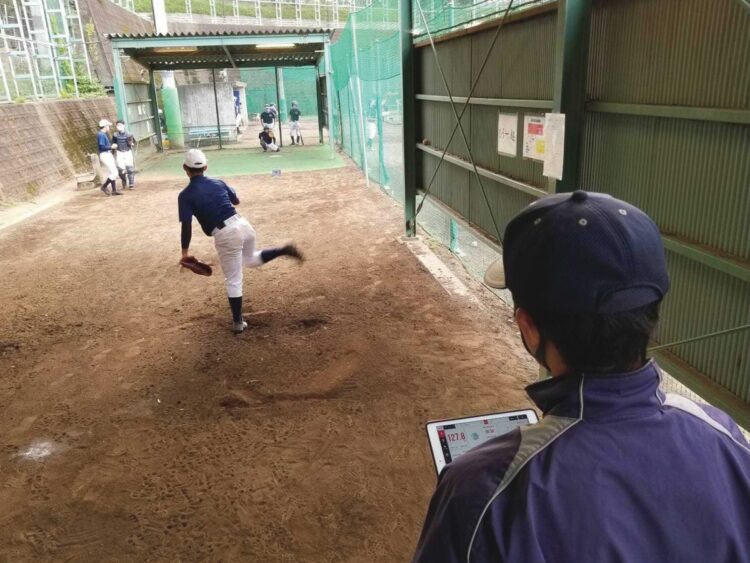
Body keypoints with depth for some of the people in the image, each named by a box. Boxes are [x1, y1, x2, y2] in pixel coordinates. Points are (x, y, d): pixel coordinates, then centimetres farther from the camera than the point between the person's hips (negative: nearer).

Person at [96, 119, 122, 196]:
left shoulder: (104, 134, 15)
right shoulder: (101, 135, -15)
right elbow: (102, 146, -22)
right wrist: (111, 147, -15)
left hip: (108, 154, 10)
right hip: (104, 155, -10)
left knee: (113, 173, 10)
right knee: (114, 173, -11)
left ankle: (114, 190, 12)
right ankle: (104, 186, 2)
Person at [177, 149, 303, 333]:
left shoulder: (185, 195, -4)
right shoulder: (218, 183, 11)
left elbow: (186, 226, -10)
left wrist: (185, 252, -2)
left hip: (225, 236, -5)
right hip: (243, 224, 5)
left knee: (233, 281, 7)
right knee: (251, 260, 34)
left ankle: (238, 322, 18)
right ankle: (284, 250, 17)